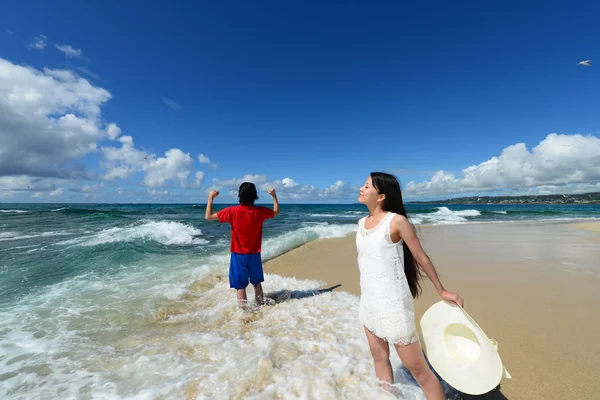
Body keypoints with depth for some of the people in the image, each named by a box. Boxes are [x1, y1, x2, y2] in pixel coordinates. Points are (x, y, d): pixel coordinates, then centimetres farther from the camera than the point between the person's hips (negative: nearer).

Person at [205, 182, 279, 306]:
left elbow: (208, 216, -8)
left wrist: (210, 197, 1)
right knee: (257, 283, 22)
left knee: (241, 286, 6)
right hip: (254, 255, 3)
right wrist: (274, 196, 19)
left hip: (239, 255, -3)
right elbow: (276, 212, 11)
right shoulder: (260, 211, -9)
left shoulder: (233, 211, -17)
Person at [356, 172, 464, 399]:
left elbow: (421, 257, -6)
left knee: (417, 368, 6)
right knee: (379, 356, 21)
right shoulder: (362, 223, 4)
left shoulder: (396, 221, -15)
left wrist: (441, 291, 3)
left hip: (393, 303, -6)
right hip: (368, 301, 7)